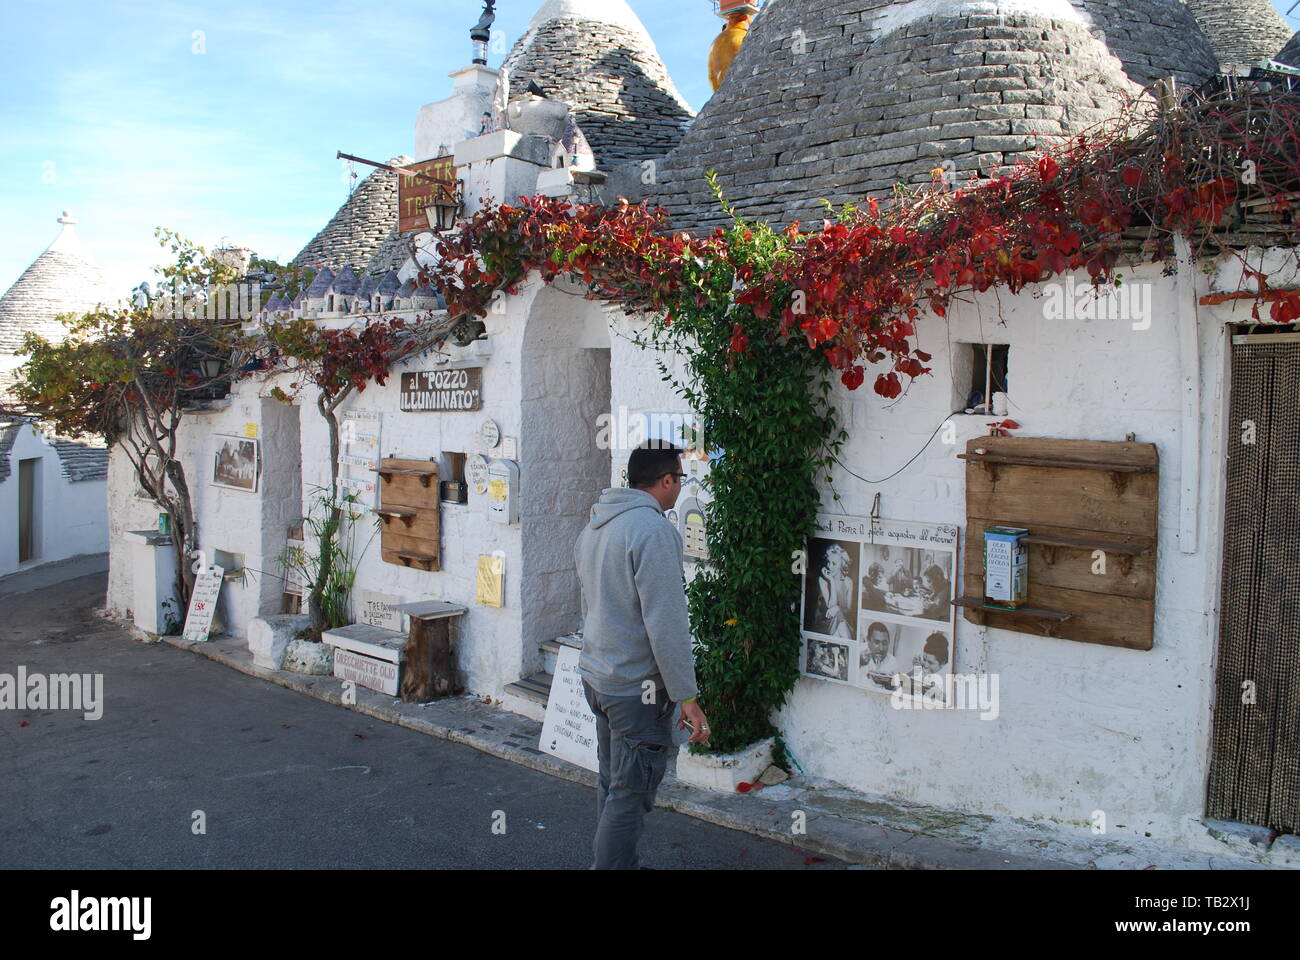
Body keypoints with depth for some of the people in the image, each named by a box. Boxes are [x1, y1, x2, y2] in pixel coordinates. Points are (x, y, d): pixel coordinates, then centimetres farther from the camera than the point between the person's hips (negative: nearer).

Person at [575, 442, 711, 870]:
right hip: (637, 688, -9)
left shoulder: (594, 526, 10)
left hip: (596, 676, 10)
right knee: (630, 795, 1)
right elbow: (666, 625, -23)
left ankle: (617, 861, 33)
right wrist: (687, 697, -19)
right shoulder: (653, 531, -20)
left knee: (611, 783, 20)